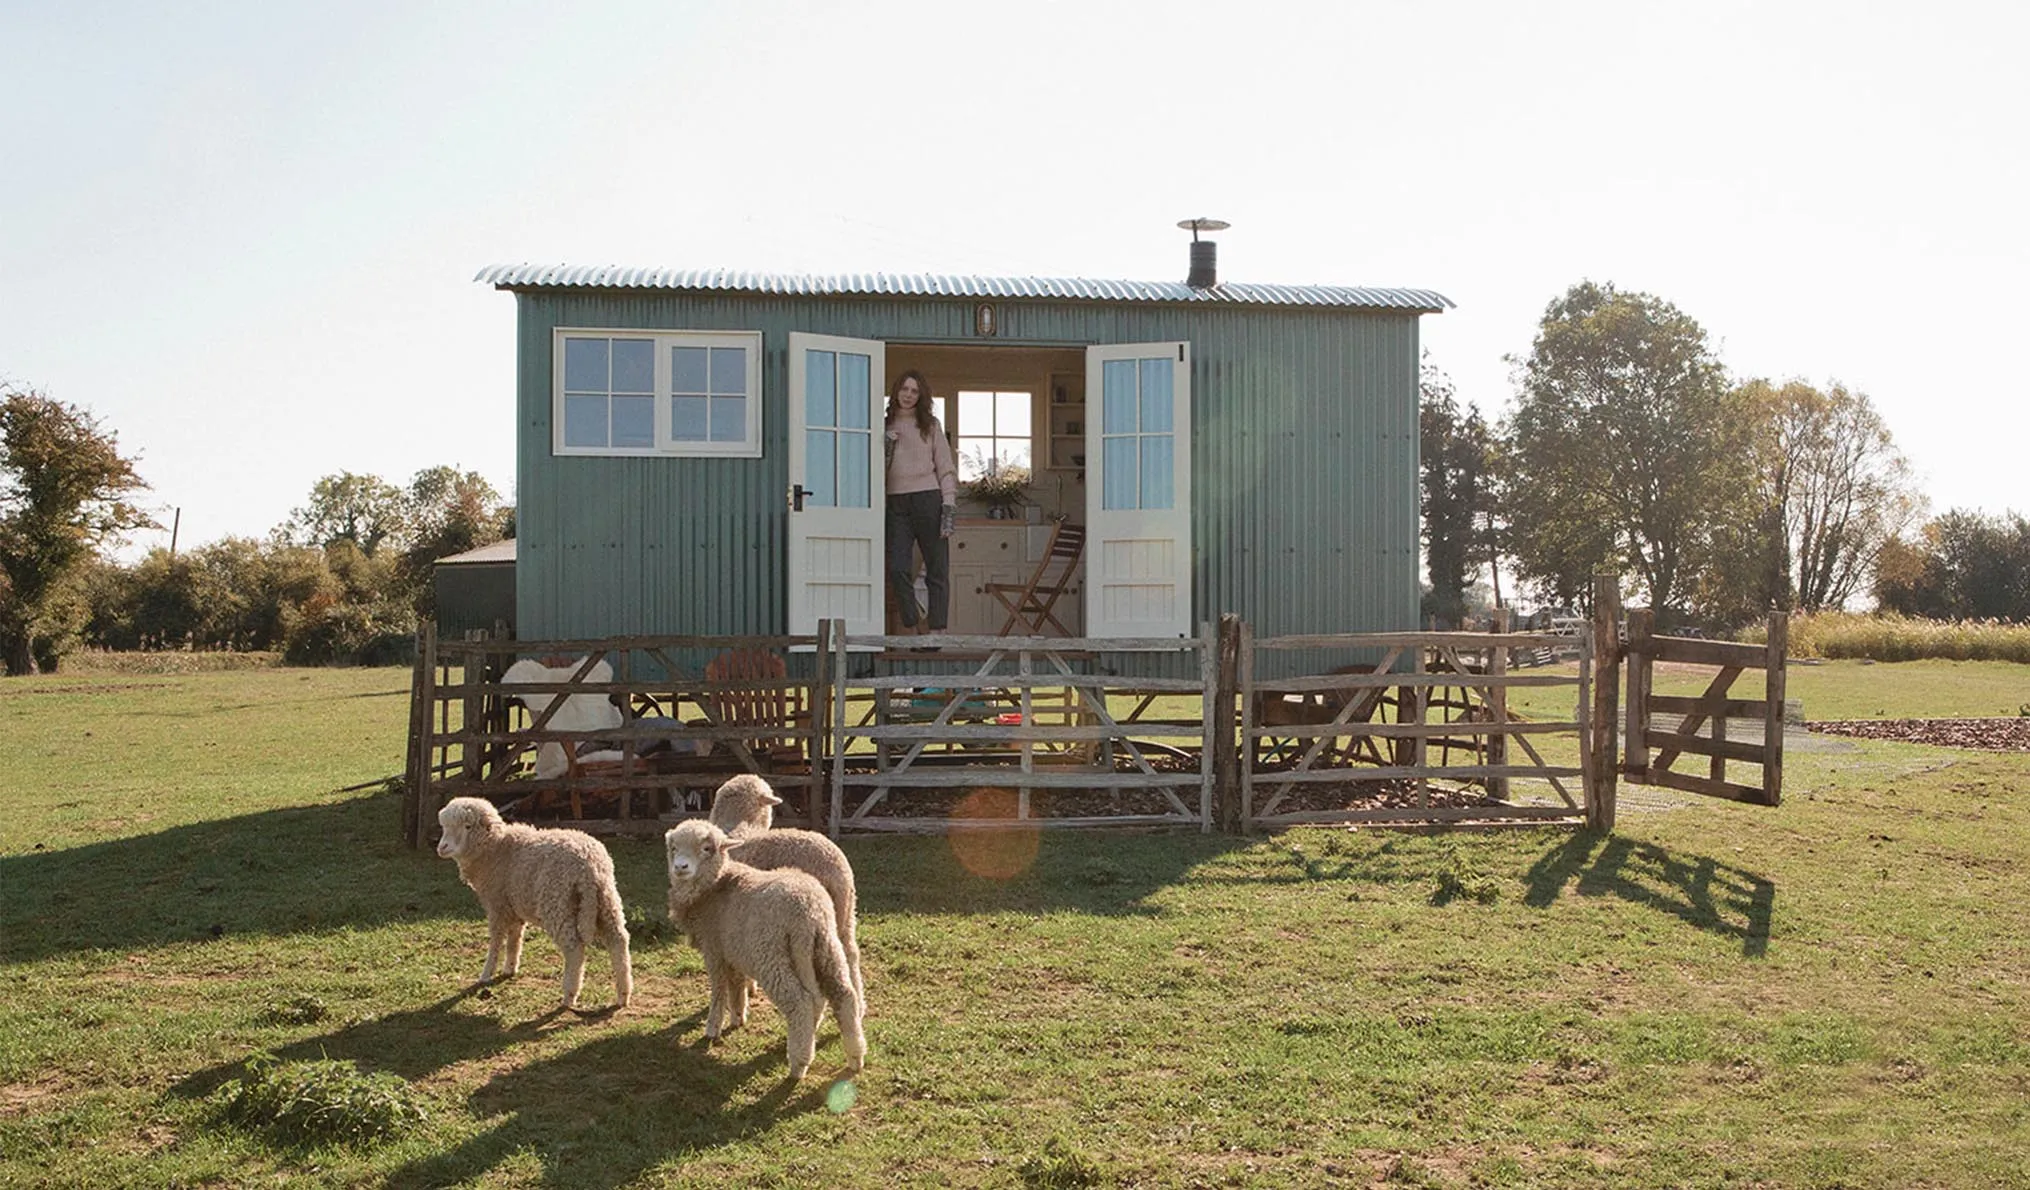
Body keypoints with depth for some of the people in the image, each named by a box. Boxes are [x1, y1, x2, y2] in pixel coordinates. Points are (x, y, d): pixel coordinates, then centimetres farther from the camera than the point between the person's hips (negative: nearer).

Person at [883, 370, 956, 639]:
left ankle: (936, 630, 3)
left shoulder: (931, 426, 9)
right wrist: (884, 447, -4)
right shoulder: (884, 426, 13)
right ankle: (912, 626, -3)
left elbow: (946, 468, 6)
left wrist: (949, 505, -3)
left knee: (937, 569, -1)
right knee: (896, 568, -9)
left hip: (928, 498, -1)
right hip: (895, 503, 1)